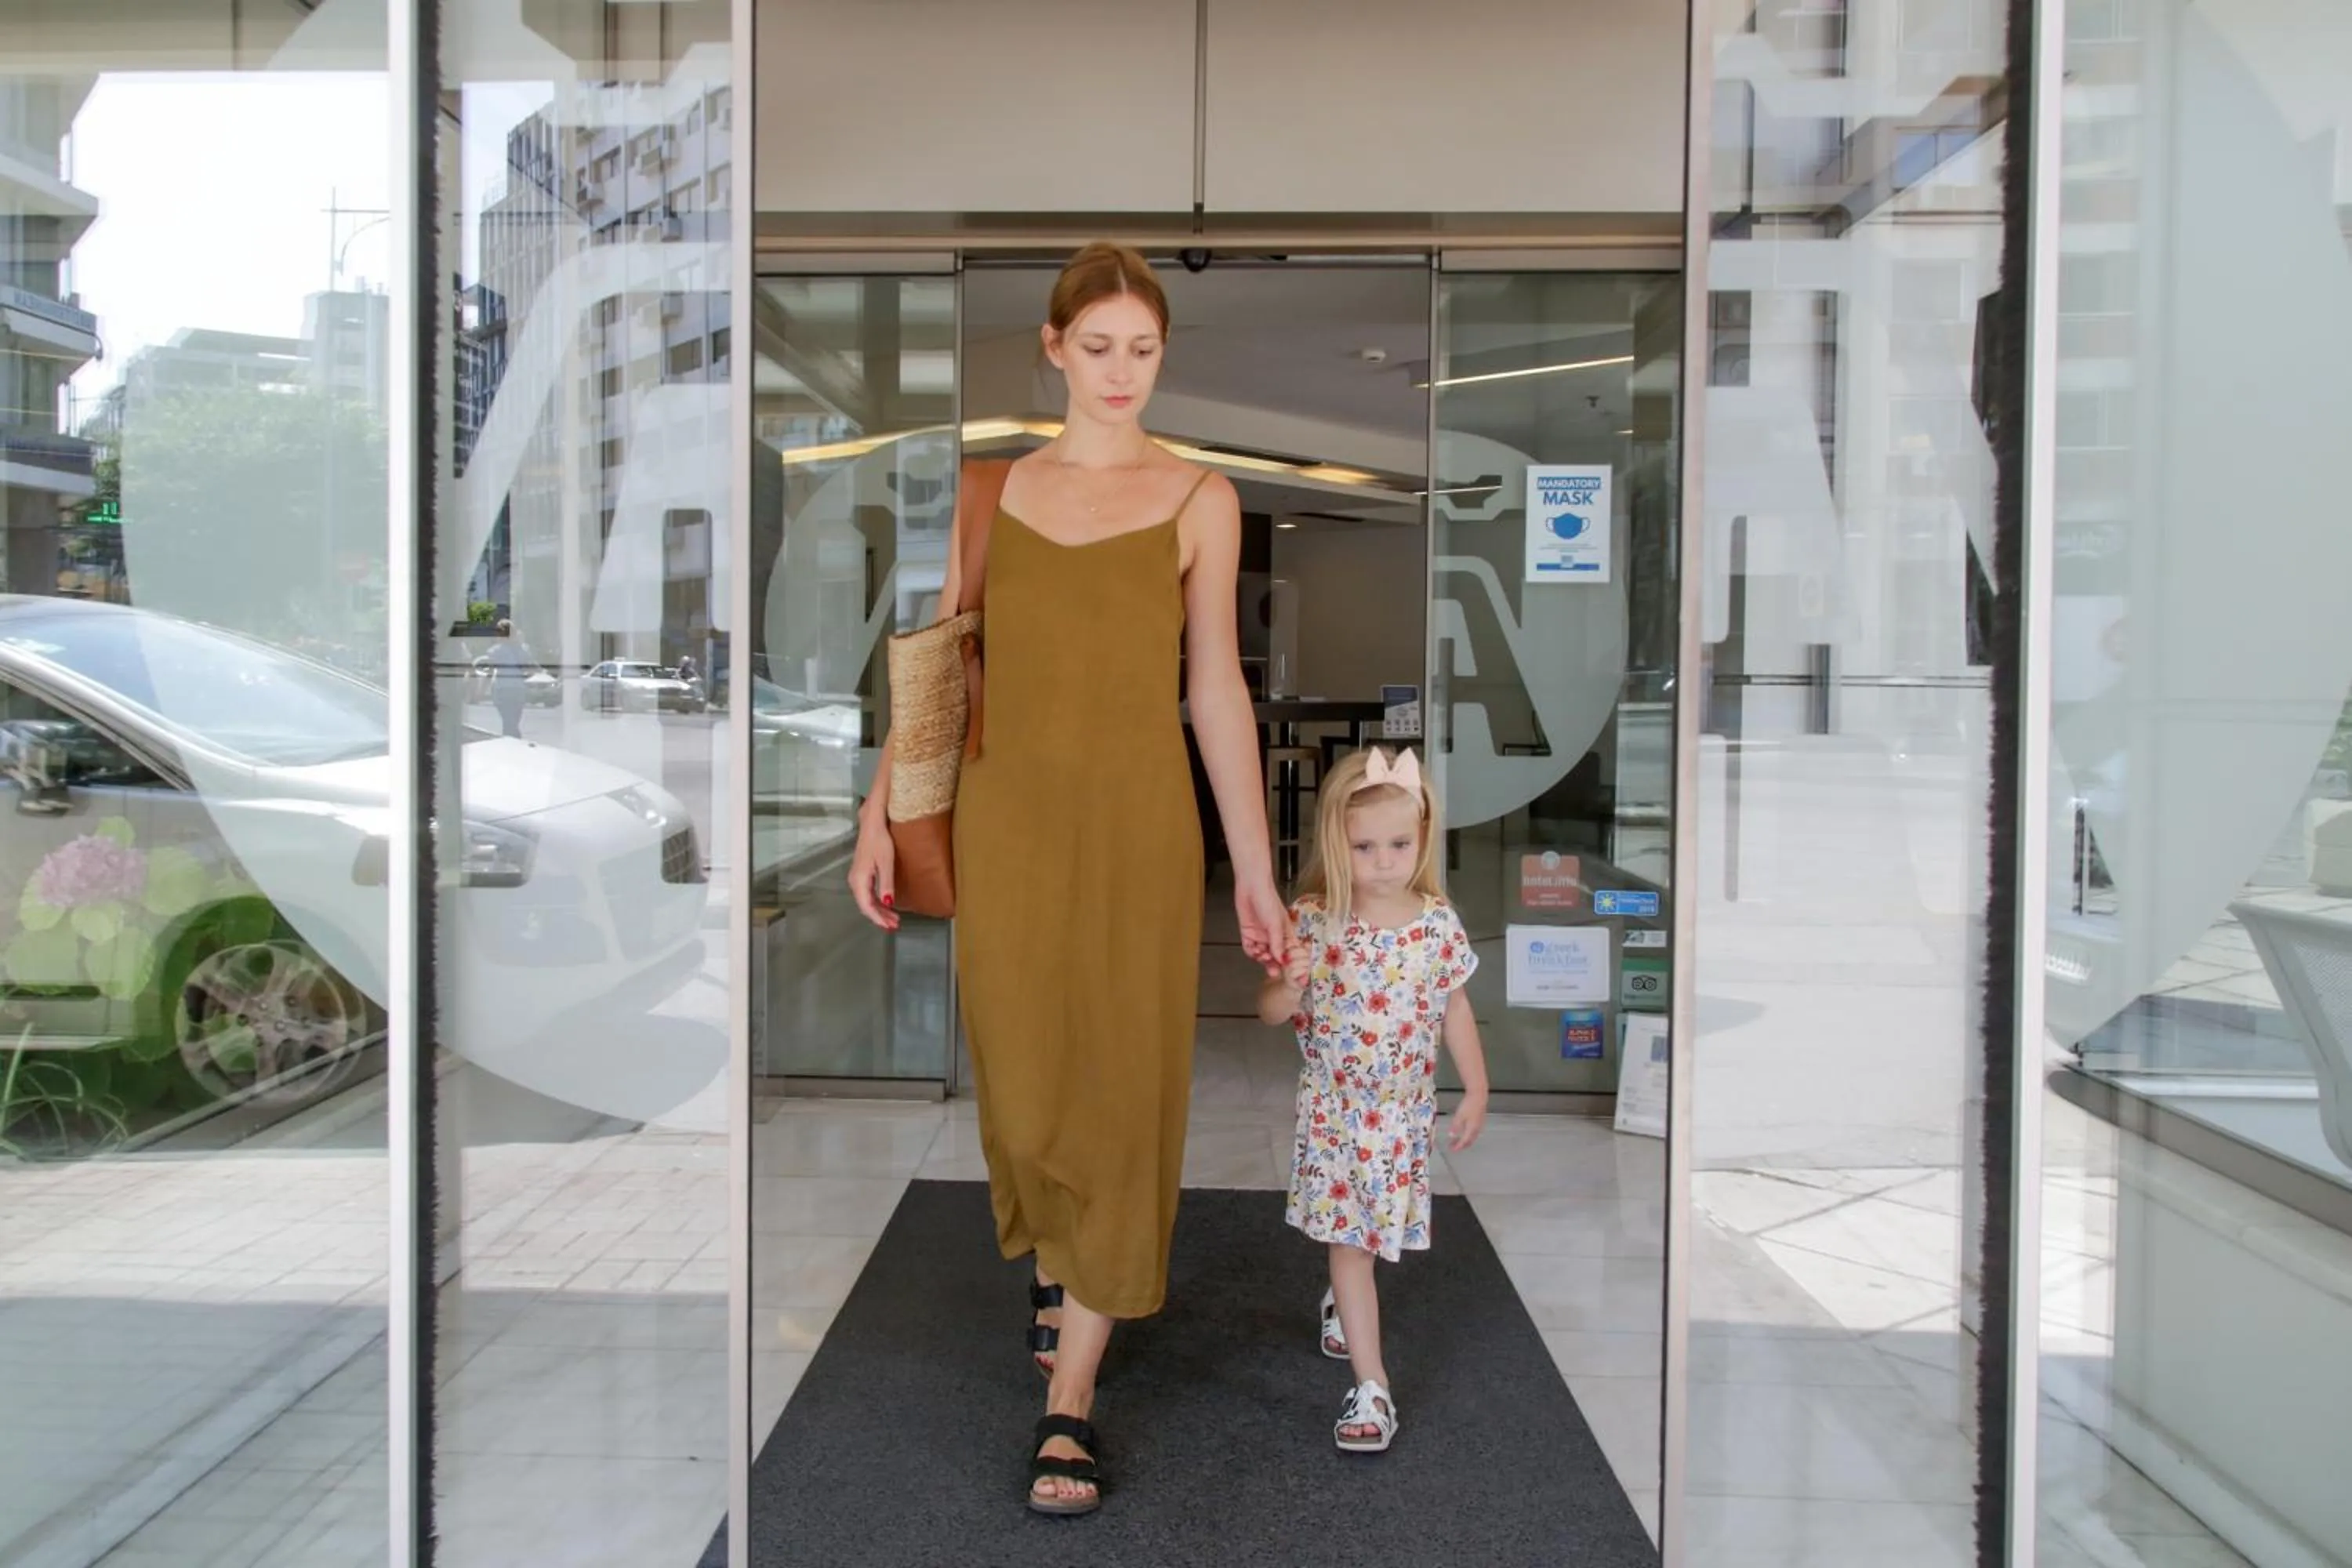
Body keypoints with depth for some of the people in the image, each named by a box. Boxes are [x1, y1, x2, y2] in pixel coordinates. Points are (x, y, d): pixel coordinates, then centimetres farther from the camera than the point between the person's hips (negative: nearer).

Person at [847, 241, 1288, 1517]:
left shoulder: (1198, 500, 0)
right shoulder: (992, 489, 5)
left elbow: (1217, 692, 1)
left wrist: (1254, 871, 0)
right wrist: (879, 815, 1)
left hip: (1137, 824, -1)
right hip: (1006, 820, 2)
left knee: (1121, 1091, -1)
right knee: (1023, 1080, 10)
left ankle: (1069, 1396, 9)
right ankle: (1052, 1267, 41)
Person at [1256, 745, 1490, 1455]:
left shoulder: (1438, 922, -6)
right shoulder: (1312, 921, -12)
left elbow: (1456, 1009, 5)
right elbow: (1271, 1012, -7)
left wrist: (1476, 1090, 6)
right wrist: (1290, 984, -29)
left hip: (1404, 1112, 3)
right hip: (1332, 1111, -2)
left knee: (1369, 1231, 18)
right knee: (1349, 1239, -2)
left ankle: (1342, 1301, 50)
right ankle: (1371, 1386, 3)